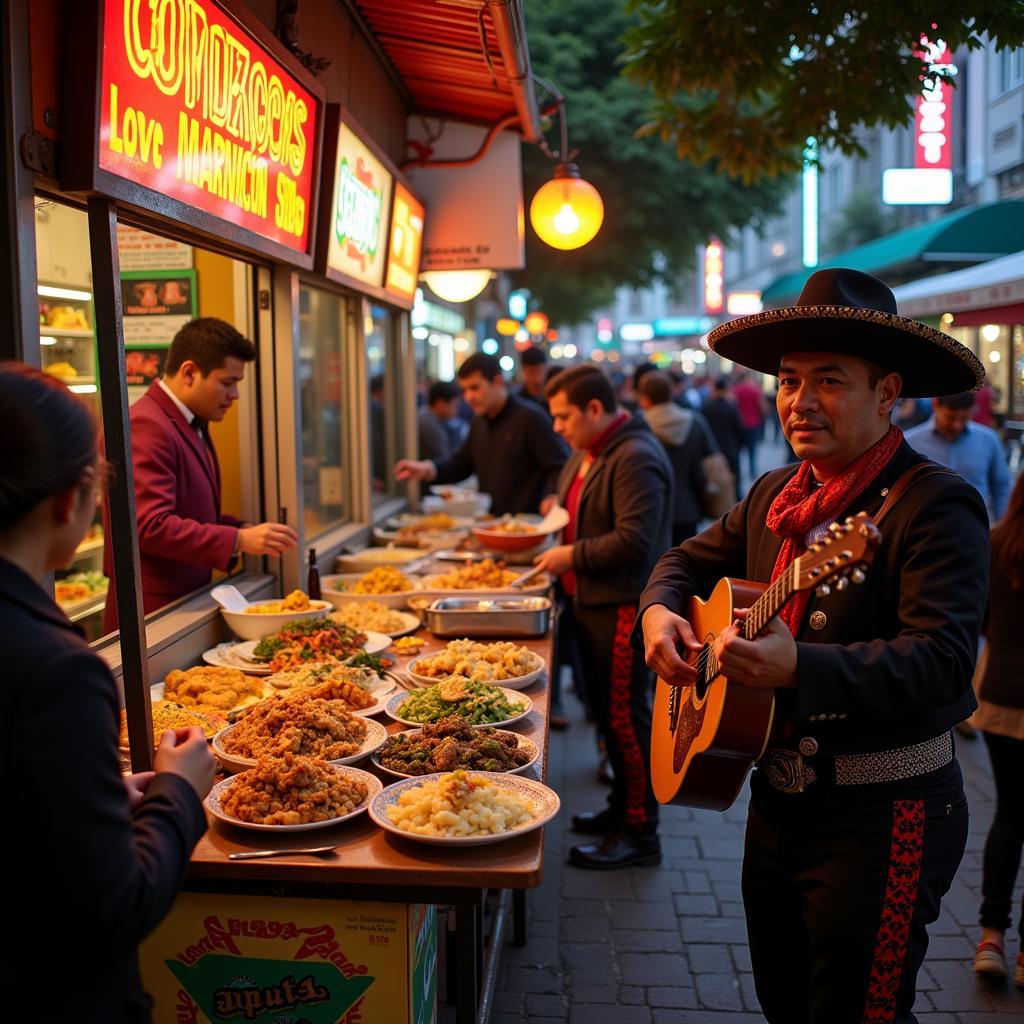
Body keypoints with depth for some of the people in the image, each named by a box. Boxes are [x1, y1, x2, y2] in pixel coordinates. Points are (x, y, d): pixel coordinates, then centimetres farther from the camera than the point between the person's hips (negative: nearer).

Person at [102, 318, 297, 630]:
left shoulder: (193, 425, 14)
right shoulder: (147, 426, -18)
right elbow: (151, 527, -25)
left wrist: (247, 532, 5)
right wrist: (239, 540, -25)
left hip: (187, 602, 9)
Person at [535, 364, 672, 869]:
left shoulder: (635, 458, -19)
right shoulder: (587, 453, 14)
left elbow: (634, 540, -26)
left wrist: (573, 555, -16)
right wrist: (558, 548, 10)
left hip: (623, 607, -10)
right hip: (593, 601, 10)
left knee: (624, 717, -3)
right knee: (607, 712, 18)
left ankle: (640, 833, 8)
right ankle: (622, 808, 32)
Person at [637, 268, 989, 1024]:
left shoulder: (935, 505, -18)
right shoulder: (775, 495, 5)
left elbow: (943, 659, -29)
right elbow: (691, 559, 19)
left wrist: (798, 666, -40)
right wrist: (660, 610, -3)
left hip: (883, 817, -7)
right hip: (779, 802, 8)